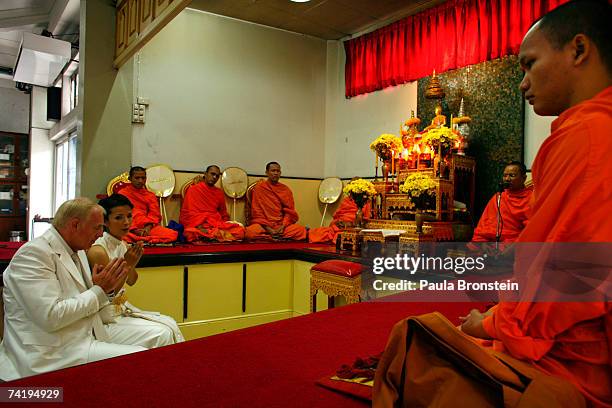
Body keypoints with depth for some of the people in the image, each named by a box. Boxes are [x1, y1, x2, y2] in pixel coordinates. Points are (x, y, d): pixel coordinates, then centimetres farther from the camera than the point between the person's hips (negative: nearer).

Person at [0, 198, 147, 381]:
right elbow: (51, 317, -24)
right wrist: (99, 290, -14)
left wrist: (107, 288, 1)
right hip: (53, 353, -9)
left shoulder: (77, 252, 13)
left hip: (86, 341, 9)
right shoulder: (34, 253, -14)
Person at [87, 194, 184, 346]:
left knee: (170, 324, 3)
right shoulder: (98, 250, -21)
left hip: (123, 307, 8)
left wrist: (132, 264, -8)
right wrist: (126, 264, -25)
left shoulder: (122, 245, 5)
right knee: (161, 334, -14)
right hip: (107, 319, -8)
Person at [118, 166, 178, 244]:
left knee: (173, 234, -27)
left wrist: (148, 228, -13)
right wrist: (134, 230, -14)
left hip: (149, 227, 4)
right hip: (129, 228, -3)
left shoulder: (150, 195, 20)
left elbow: (154, 215, 9)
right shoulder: (122, 194, 12)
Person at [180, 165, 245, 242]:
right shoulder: (193, 190, 7)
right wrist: (200, 227, -16)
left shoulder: (219, 193, 20)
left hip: (217, 225, 4)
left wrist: (223, 226, 1)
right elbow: (187, 213, -1)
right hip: (197, 226, -4)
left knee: (240, 230, -25)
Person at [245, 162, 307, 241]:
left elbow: (289, 212, 9)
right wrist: (268, 228, -13)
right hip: (264, 225, -2)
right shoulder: (259, 188, 6)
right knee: (251, 232, -36)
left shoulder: (286, 190, 13)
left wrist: (283, 226, -11)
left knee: (301, 230, -28)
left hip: (282, 225, 2)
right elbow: (257, 212, 0)